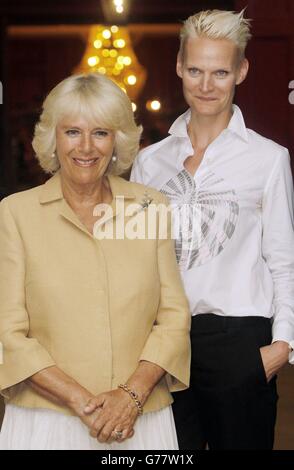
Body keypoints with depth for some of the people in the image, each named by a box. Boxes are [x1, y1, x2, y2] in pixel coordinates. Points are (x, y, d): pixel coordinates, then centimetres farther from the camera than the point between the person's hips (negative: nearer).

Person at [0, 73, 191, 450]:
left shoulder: (151, 206, 3)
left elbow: (174, 316, 2)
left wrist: (132, 394, -12)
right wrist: (81, 401, -14)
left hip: (143, 421, 2)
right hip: (46, 421, -1)